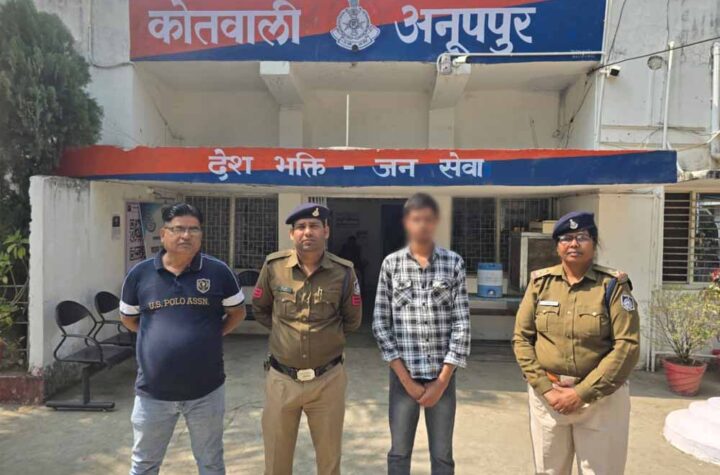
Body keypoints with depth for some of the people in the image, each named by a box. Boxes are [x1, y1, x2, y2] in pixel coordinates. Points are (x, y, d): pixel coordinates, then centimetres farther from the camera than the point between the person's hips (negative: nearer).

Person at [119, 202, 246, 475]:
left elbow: (237, 312, 6)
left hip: (205, 391, -1)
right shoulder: (140, 273, -3)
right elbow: (128, 318, 12)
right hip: (153, 392, 1)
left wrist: (212, 335, -2)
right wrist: (155, 336, 4)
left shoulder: (218, 272, -7)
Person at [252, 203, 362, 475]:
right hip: (281, 378, 1)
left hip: (327, 379, -1)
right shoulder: (274, 266, -5)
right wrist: (285, 331, 7)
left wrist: (325, 336, 6)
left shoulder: (343, 272, -8)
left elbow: (352, 321, 6)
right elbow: (260, 309, 11)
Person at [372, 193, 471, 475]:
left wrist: (442, 380, -7)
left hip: (442, 375, 0)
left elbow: (462, 324, -3)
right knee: (399, 452, 12)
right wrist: (405, 377, -7)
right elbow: (380, 323, -2)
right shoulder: (391, 264, -1)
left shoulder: (454, 264, -1)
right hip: (403, 374, 0)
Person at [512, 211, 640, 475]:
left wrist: (583, 393, -14)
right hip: (547, 395, 2)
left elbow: (627, 346, -11)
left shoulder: (613, 285, -6)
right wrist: (544, 387, -8)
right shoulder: (540, 282, 0)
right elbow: (522, 337, 1)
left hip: (601, 397, -2)